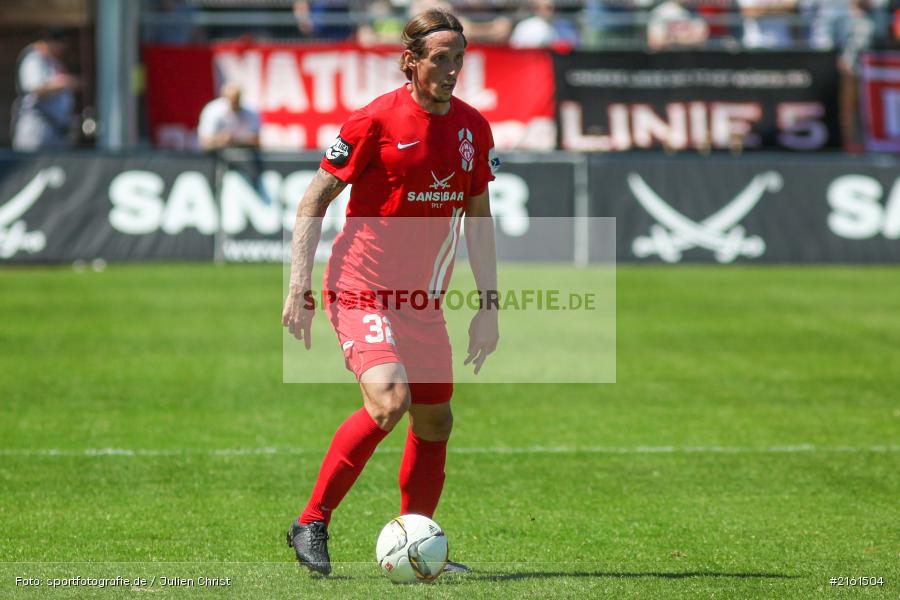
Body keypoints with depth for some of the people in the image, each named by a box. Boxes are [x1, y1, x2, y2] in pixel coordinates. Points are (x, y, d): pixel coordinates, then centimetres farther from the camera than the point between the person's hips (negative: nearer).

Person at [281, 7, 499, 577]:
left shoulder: (473, 128, 5)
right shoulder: (376, 121, -12)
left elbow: (478, 218, 13)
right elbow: (314, 202, -6)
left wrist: (488, 306, 8)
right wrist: (299, 288, -13)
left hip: (424, 299, 7)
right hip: (362, 288, -7)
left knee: (434, 422, 8)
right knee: (388, 400, -25)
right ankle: (312, 524, -13)